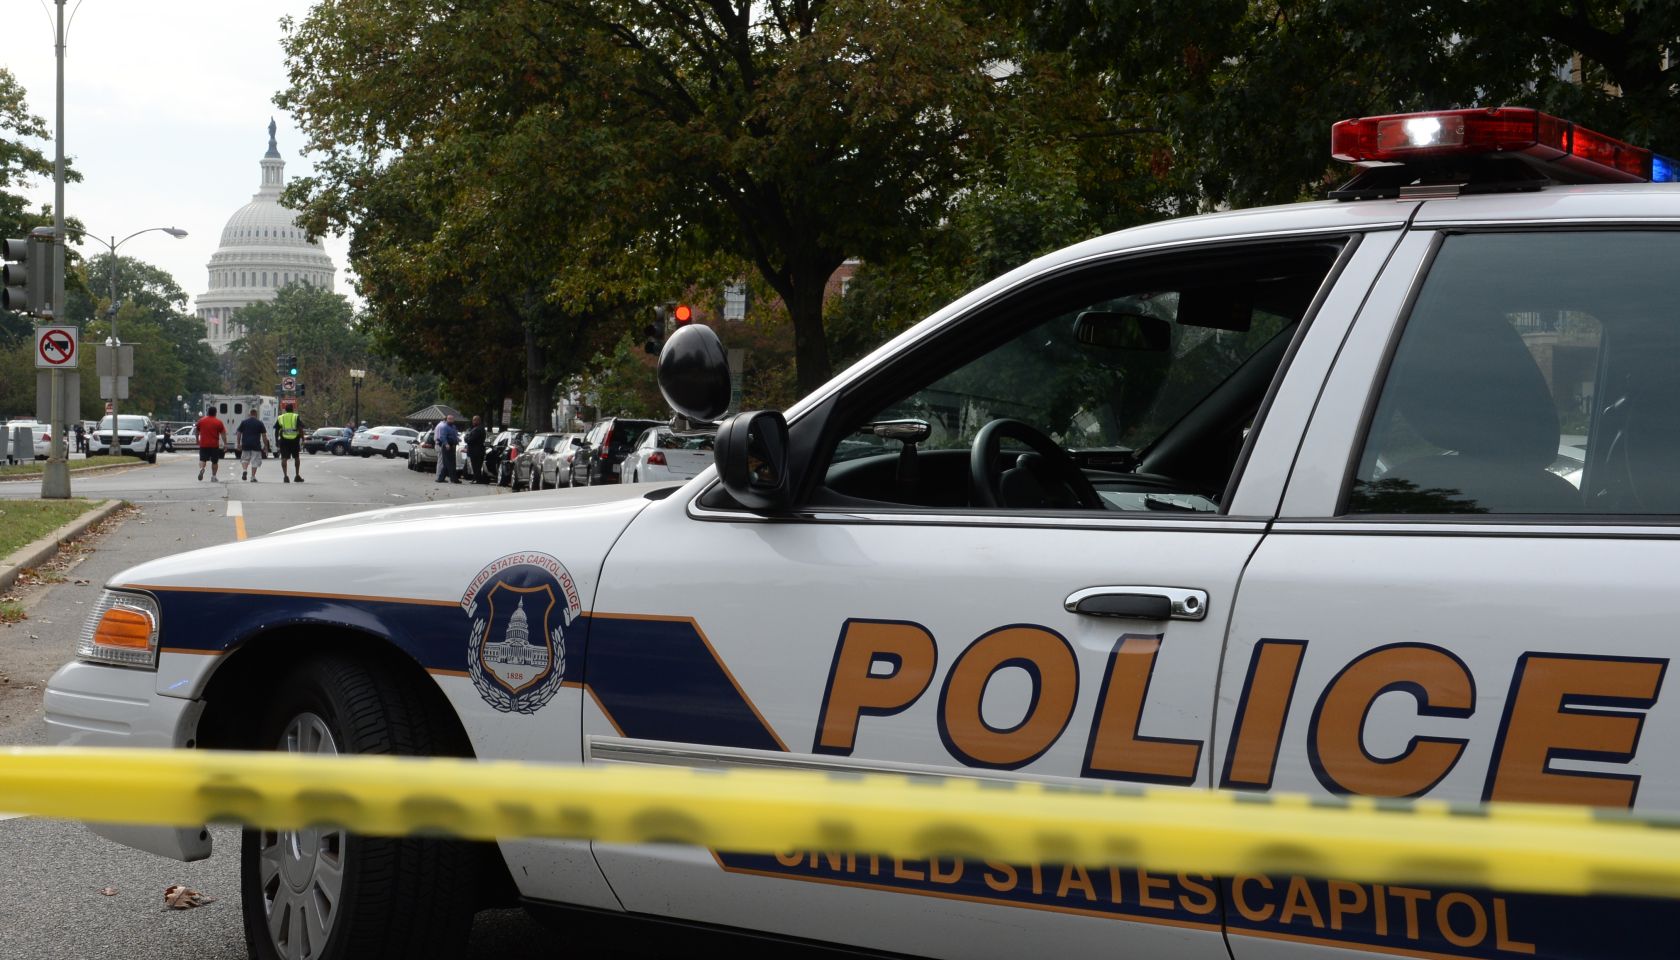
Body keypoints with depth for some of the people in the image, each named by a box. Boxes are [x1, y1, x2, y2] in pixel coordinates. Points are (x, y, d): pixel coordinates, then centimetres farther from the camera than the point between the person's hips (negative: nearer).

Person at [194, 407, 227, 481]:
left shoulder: (201, 420, 4)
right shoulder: (218, 422, -2)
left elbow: (196, 431, 14)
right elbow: (223, 434, -4)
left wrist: (197, 440, 28)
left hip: (203, 444, 1)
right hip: (214, 445, -1)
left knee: (202, 459, 7)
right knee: (215, 461, 11)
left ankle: (201, 468, -22)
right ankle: (213, 476, 12)